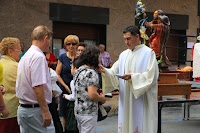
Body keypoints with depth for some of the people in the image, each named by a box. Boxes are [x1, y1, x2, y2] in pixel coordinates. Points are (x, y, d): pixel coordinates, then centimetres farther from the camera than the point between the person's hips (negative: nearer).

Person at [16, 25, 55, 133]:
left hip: (22, 108, 9)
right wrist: (45, 111, -21)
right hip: (35, 110, -9)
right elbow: (37, 87, -23)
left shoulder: (25, 56, 14)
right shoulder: (39, 57, -15)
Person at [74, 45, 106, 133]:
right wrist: (102, 99, -5)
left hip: (78, 111, 9)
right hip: (88, 113, -9)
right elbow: (92, 95, -24)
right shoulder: (91, 73, -18)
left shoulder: (78, 71, 10)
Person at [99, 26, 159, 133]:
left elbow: (151, 76, -13)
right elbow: (114, 72, 9)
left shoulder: (148, 53, -4)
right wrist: (105, 71, -11)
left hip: (142, 101, -5)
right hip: (126, 101, 6)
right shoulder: (124, 54, 14)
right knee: (126, 124, 7)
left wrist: (132, 77, -22)